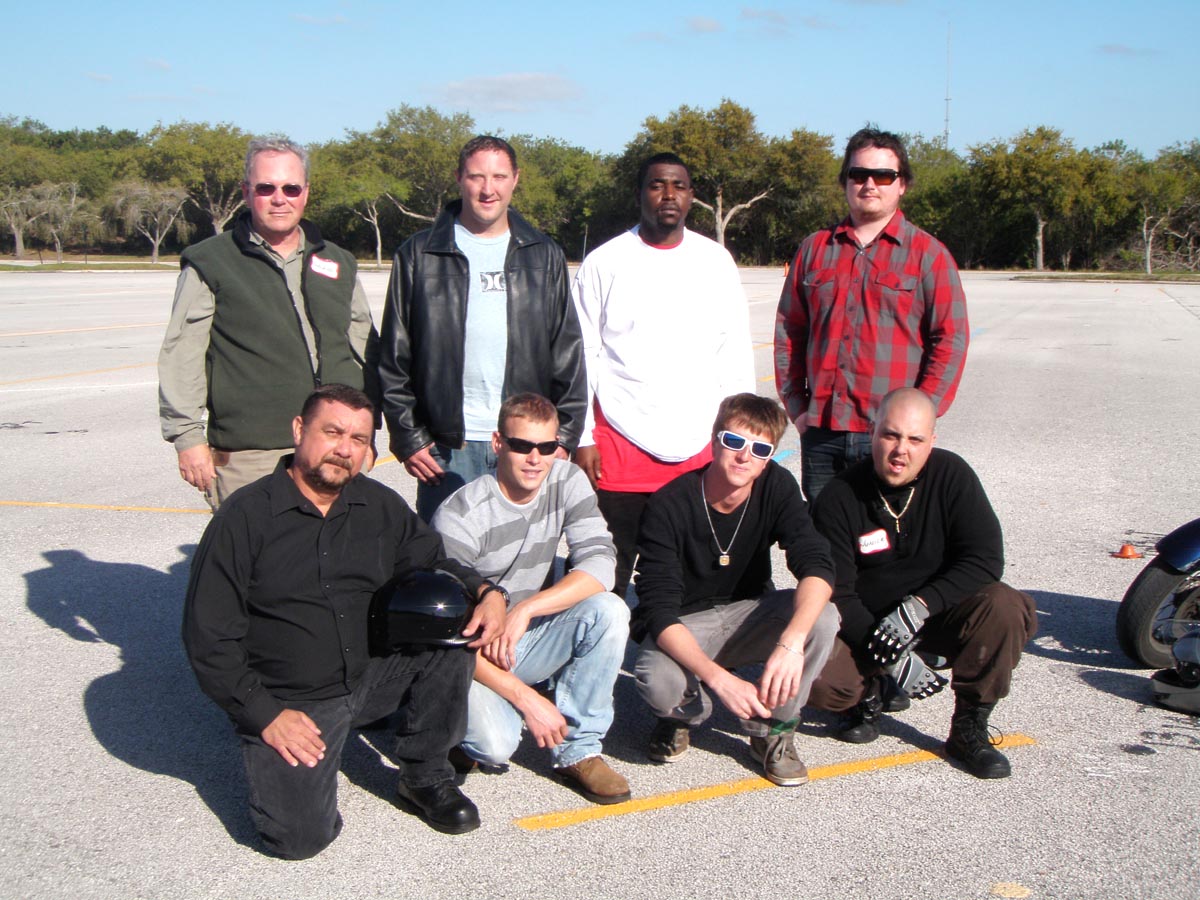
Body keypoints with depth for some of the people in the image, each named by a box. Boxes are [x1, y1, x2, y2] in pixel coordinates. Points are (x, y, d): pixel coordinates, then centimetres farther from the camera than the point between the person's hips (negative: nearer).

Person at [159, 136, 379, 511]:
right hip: (248, 459, -3)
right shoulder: (210, 263, 5)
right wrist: (189, 437, -4)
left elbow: (365, 351, 22)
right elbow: (181, 357, 2)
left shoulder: (338, 264, 17)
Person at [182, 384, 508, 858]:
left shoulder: (380, 506, 3)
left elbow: (431, 563, 12)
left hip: (373, 674, 5)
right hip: (288, 703, -4)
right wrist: (265, 715, -15)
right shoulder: (245, 517, -11)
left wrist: (487, 593, -10)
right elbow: (208, 636, -10)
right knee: (300, 835, -22)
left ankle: (424, 775, -1)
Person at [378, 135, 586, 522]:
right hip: (446, 447, -1)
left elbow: (568, 354, 10)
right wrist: (407, 439, -1)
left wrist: (564, 436, 3)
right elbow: (395, 360, 5)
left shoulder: (544, 256, 11)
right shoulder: (419, 255, 6)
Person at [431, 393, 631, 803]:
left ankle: (577, 751, -11)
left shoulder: (567, 481, -6)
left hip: (531, 636, 5)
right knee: (494, 746, -30)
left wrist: (525, 609, -29)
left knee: (609, 610, -23)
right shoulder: (459, 516, -21)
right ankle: (462, 716, 8)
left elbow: (600, 563, -17)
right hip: (473, 654, -4)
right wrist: (527, 698, -26)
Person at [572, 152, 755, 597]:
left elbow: (736, 355, 11)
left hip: (701, 448, 2)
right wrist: (582, 438, -3)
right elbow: (580, 356, 2)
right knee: (609, 576, 2)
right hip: (619, 448, -2)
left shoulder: (716, 261, 8)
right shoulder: (603, 263, 2)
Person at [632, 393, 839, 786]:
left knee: (823, 617, -27)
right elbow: (659, 611, -29)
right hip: (684, 627, -3)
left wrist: (792, 642, -45)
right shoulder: (670, 504, -23)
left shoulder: (777, 487, -12)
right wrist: (717, 677, -44)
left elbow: (816, 567, -25)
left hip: (747, 615, 3)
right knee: (658, 681, -37)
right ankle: (685, 712, 3)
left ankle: (773, 729, -4)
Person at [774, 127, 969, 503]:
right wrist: (796, 406, 5)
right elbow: (788, 331, 13)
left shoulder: (928, 253, 3)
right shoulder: (815, 248, 13)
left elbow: (951, 340, -3)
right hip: (821, 433, 3)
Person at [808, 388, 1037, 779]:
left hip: (940, 621, 1)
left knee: (1005, 607, -29)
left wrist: (919, 606, -27)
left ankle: (968, 729, -9)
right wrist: (892, 657, -25)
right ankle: (868, 693, 9)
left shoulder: (951, 475, -9)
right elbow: (835, 592, -14)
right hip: (865, 628, -1)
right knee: (821, 681, -30)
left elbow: (985, 559, -14)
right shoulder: (839, 497, -12)